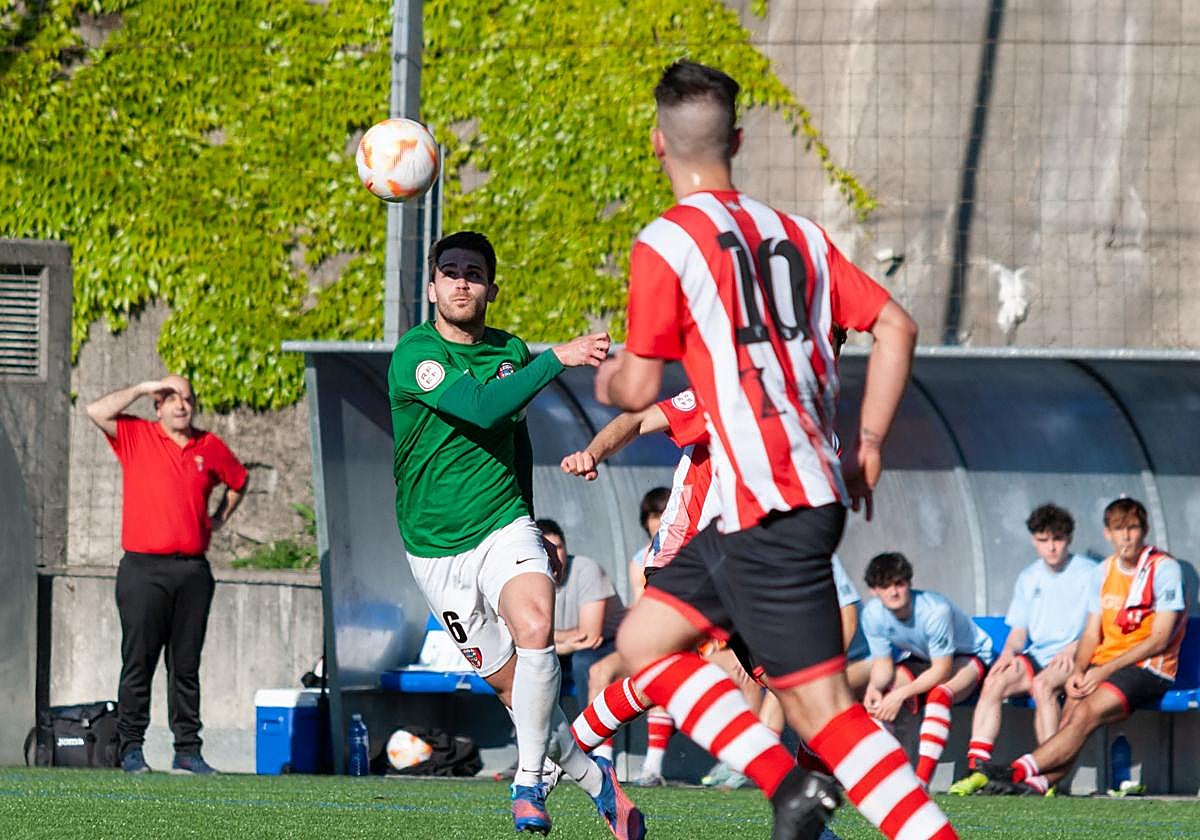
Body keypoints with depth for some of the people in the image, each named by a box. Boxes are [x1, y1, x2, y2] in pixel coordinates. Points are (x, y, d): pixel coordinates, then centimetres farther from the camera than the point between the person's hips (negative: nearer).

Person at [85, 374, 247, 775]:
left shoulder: (210, 447, 12)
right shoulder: (135, 436, 4)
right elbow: (97, 411, -11)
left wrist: (219, 519, 20)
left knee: (186, 666, 6)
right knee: (138, 662, -4)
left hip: (193, 571, 3)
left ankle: (187, 751, 8)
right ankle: (131, 748, -1)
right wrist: (143, 388, -6)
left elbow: (238, 480, 31)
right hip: (143, 569, -3)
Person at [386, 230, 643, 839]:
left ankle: (528, 782, -17)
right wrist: (558, 359, -28)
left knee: (535, 629, -28)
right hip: (437, 548, -2)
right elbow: (482, 408, -26)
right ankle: (596, 779, 22)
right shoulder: (415, 354, -11)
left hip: (504, 526, 2)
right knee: (509, 683, 2)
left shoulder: (511, 352, 7)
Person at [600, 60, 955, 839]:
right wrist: (867, 446, 14)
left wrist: (607, 379, 15)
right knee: (643, 640, 17)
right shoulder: (795, 234, 12)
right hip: (813, 490, 8)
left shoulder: (667, 243, -8)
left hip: (768, 511, -8)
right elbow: (896, 326, 10)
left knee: (822, 707, -10)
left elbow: (639, 389, -8)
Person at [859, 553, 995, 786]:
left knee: (938, 694, -37)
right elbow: (883, 663, -11)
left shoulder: (935, 611, -35)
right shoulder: (873, 615, -19)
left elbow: (942, 670, -31)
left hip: (968, 656, -6)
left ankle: (922, 781, -41)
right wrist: (874, 688, -35)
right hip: (920, 660, 6)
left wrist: (901, 693, -40)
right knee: (879, 695, -18)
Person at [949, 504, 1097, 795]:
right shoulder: (1028, 578, 17)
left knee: (1043, 683, -36)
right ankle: (977, 768, -29)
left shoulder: (1090, 573, 0)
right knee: (995, 681, -23)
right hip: (1037, 657, 5)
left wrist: (1074, 649, -20)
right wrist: (1010, 650, -5)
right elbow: (1018, 632, 18)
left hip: (1075, 660, -5)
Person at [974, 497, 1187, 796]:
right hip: (1104, 667, 6)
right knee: (1071, 709, -22)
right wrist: (1079, 671, -8)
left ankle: (1019, 772, -36)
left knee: (1087, 712, -28)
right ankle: (1041, 781, -39)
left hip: (1148, 667, -6)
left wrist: (1104, 670, -15)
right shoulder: (1103, 572, 13)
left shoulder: (1164, 568, -7)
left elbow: (1159, 640, -11)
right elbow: (1092, 634, 14)